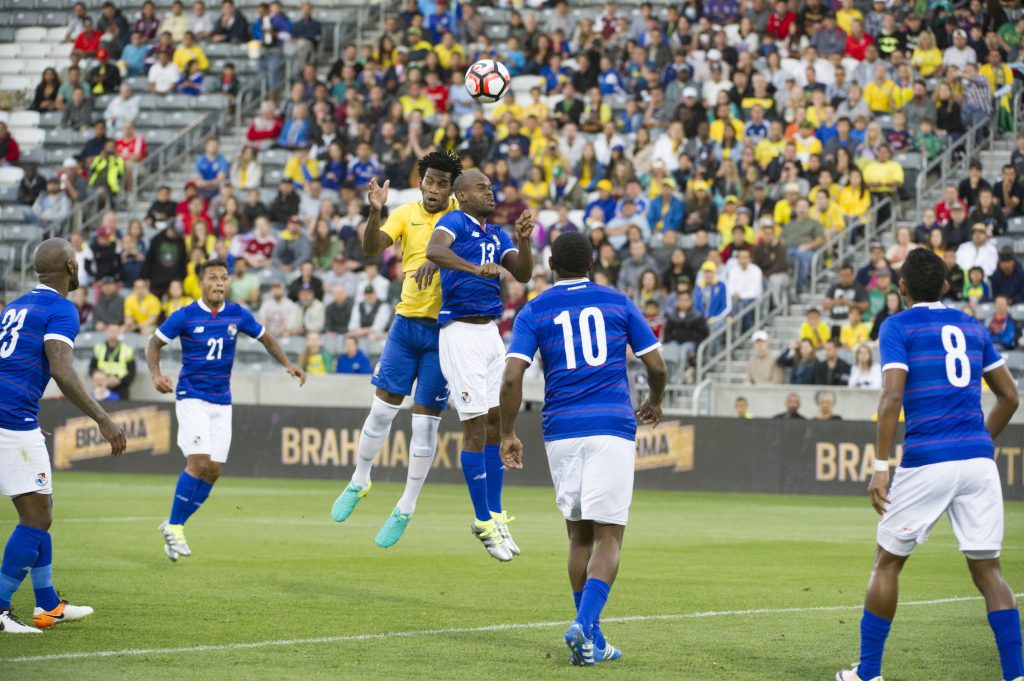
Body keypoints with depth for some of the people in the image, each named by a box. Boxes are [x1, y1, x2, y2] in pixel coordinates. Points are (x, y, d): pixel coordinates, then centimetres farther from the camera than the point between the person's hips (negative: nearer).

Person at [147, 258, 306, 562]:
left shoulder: (237, 315, 1)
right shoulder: (185, 316, -8)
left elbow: (266, 338, 15)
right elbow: (154, 343, 1)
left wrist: (288, 364, 1)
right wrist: (156, 375, -16)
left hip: (222, 401, 4)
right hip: (192, 397, -4)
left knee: (213, 471, 1)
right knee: (199, 462, -19)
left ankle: (174, 525, 16)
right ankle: (174, 526, -5)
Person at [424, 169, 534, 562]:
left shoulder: (496, 234, 16)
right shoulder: (455, 222, -7)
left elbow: (523, 275, 8)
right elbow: (434, 250, -28)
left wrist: (523, 240, -9)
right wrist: (474, 268, -43)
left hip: (490, 333, 8)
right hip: (460, 333, -8)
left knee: (495, 424, 10)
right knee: (475, 427, -6)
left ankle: (494, 516, 19)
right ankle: (484, 523, 0)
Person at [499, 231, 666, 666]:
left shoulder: (534, 312, 6)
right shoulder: (617, 303, 8)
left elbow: (512, 378, -5)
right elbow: (656, 365, 7)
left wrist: (507, 434, 4)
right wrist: (655, 402, 27)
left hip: (561, 430, 2)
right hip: (613, 426, -1)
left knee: (580, 536, 13)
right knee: (609, 536, -4)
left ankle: (593, 641, 14)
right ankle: (584, 625, -24)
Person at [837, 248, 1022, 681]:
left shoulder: (897, 327, 0)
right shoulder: (972, 327, 16)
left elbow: (892, 397, -11)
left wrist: (881, 468, -11)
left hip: (926, 461, -4)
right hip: (978, 459, 4)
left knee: (887, 562, 11)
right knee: (987, 569, 5)